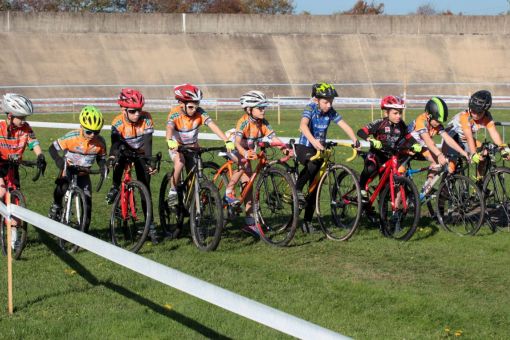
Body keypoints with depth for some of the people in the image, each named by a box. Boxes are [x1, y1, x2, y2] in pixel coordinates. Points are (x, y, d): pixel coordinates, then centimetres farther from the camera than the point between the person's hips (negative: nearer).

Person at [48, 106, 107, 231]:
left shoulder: (100, 142, -13)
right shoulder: (72, 137, -24)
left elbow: (101, 157, 3)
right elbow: (53, 148, -19)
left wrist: (103, 166, -19)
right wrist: (61, 163, -35)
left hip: (83, 173, 3)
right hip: (68, 170, -3)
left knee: (87, 202, -4)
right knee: (62, 186, -35)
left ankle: (84, 230, 10)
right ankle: (56, 206, -5)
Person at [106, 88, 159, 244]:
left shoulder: (146, 119, -23)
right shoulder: (118, 123, -25)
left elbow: (147, 141, -30)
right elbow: (115, 143, -36)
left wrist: (149, 161, -43)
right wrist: (112, 156, -58)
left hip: (140, 154, 1)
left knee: (145, 189, -5)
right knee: (120, 157, -38)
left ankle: (150, 224, 2)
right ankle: (115, 188, -15)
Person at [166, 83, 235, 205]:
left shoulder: (200, 113, -20)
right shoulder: (175, 113, -24)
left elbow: (212, 125, -31)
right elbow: (169, 128, -42)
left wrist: (227, 141, -44)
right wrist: (170, 141, -65)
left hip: (193, 147, 3)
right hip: (176, 147, -3)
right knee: (180, 163, -33)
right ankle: (173, 191, -14)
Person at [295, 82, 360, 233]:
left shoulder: (331, 112, -3)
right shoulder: (310, 109, -17)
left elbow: (344, 125, -11)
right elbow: (303, 125, -35)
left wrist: (355, 140, -29)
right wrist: (313, 141, -52)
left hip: (319, 149, 5)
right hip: (304, 147, -5)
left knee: (315, 187, 3)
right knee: (312, 163, -40)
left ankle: (307, 222, 10)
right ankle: (297, 189, -20)